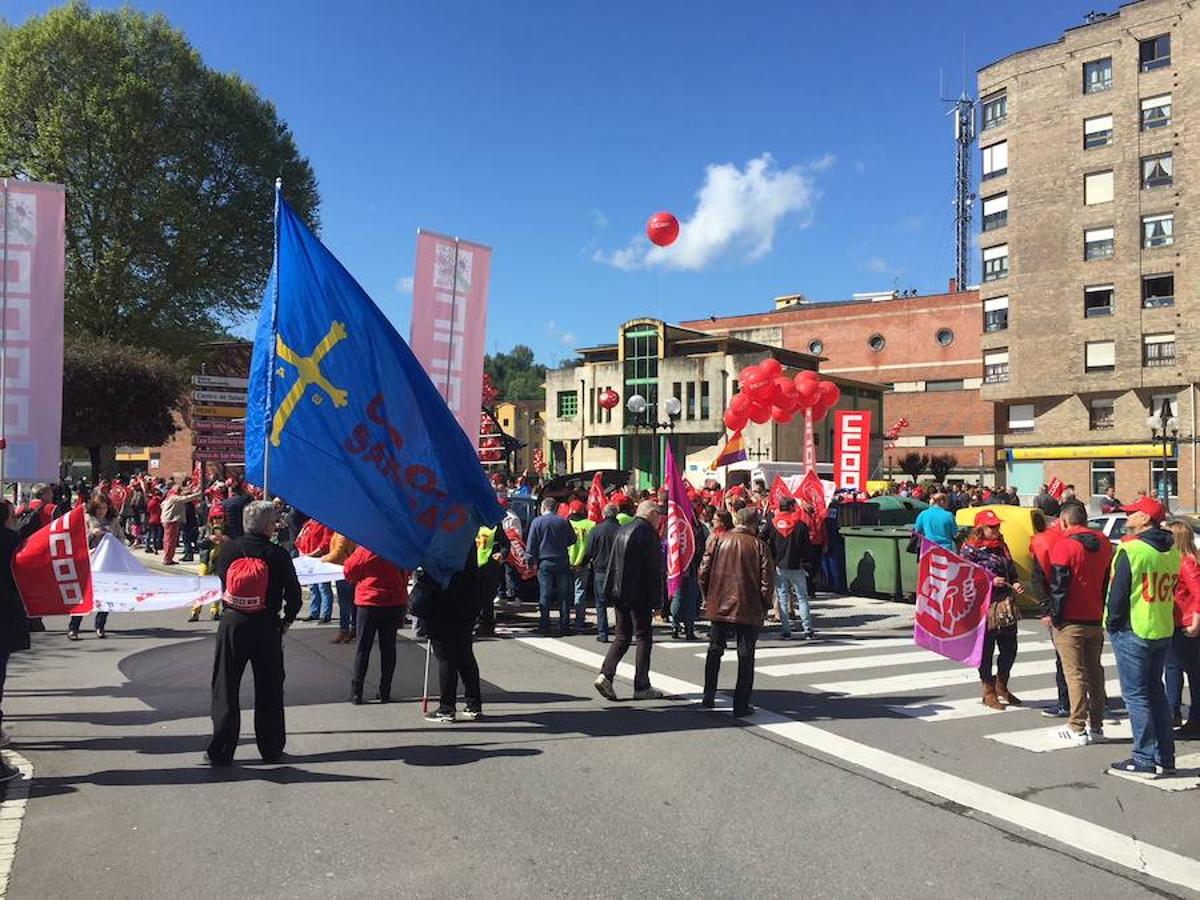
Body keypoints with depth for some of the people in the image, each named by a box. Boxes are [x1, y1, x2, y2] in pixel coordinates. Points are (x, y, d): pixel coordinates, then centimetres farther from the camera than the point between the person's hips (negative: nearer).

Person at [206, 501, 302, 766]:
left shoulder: (229, 548, -5)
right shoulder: (278, 554, -12)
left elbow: (221, 578, 9)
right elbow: (294, 594, -8)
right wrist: (286, 620, 9)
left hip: (232, 624, 2)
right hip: (267, 627, -1)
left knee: (225, 688, 11)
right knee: (269, 690, 11)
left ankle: (221, 752, 14)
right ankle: (271, 749, 20)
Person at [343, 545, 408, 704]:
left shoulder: (364, 549, -14)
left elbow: (349, 571, -2)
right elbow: (406, 575, 7)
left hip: (369, 602, -2)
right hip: (395, 602, 2)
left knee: (362, 647, 7)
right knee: (388, 647, 8)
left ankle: (356, 692, 9)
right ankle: (385, 692, 12)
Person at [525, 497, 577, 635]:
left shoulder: (536, 522, -3)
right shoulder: (564, 521, 1)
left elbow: (531, 543, -4)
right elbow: (572, 540, 11)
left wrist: (530, 559, 2)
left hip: (544, 563, -1)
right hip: (562, 561, 1)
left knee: (544, 594, 3)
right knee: (564, 594, 6)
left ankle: (544, 626, 2)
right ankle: (564, 626, 7)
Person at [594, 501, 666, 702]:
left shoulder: (621, 531, 11)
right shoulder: (648, 533, -13)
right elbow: (654, 569, -15)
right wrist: (656, 600, -11)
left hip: (619, 593, 7)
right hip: (638, 594, -7)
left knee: (622, 636, 14)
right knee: (643, 637, 3)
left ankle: (605, 674, 0)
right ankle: (641, 687, 7)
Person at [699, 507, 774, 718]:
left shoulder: (719, 540, -1)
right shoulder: (759, 546, -8)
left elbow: (703, 572, -1)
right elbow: (767, 580, -9)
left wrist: (708, 597, 13)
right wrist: (765, 606, 4)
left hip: (719, 606, 2)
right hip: (749, 609, -2)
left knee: (715, 650, 18)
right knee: (746, 657, 7)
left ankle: (709, 696, 20)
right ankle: (741, 706, 8)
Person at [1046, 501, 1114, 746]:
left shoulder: (1064, 546, -15)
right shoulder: (1104, 543, 6)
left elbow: (1059, 585, -17)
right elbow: (1108, 581, 14)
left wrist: (1053, 615, -8)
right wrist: (1103, 612, 20)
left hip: (1070, 622, -6)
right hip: (1097, 620, 6)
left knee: (1075, 674, -1)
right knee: (1094, 671, 14)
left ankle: (1078, 729, 3)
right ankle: (1096, 726, 19)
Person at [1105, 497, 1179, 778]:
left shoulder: (1131, 550, -17)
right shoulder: (1172, 551, 7)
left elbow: (1118, 593, -16)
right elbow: (1170, 589, 12)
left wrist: (1113, 623, -5)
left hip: (1133, 631, -7)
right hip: (1163, 631, 8)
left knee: (1135, 694, 0)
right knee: (1156, 691, 16)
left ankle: (1145, 760, 2)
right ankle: (1165, 757, 21)